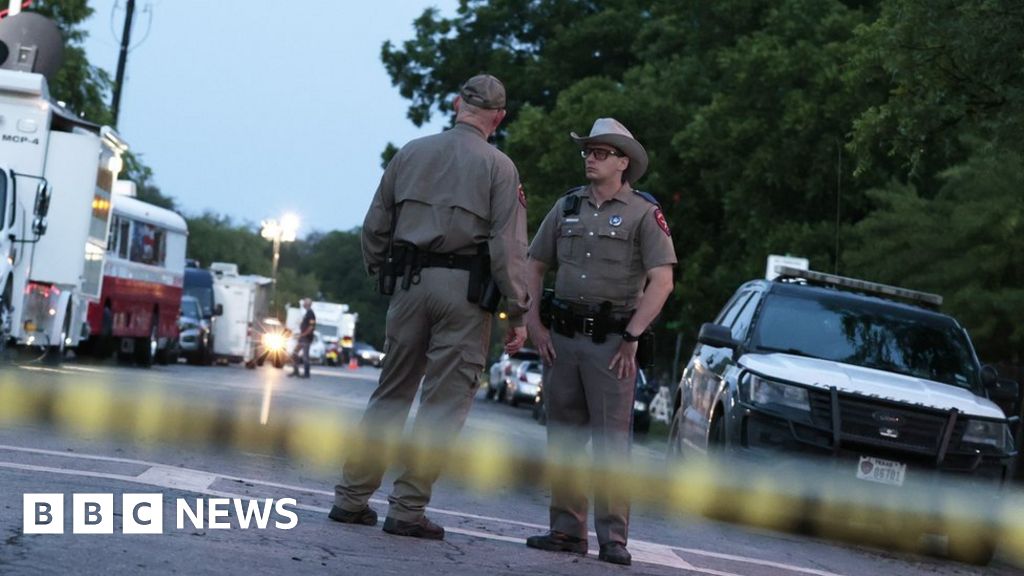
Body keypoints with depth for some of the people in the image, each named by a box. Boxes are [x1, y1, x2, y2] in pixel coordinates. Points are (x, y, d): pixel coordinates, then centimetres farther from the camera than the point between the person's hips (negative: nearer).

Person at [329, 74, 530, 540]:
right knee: (445, 401, 0)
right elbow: (510, 247, -7)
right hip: (464, 290, -4)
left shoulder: (411, 153, 10)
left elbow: (374, 228, 11)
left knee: (391, 393, 12)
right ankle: (407, 508, -2)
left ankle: (351, 498, 12)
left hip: (410, 281, 4)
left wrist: (383, 275, 22)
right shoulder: (498, 167, -1)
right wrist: (518, 314, -4)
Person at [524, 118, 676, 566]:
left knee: (611, 441, -7)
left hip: (611, 340, -5)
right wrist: (534, 324, 5)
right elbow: (535, 266, 16)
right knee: (563, 437, 7)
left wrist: (631, 337, -13)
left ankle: (613, 537, -5)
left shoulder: (643, 213, -2)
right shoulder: (567, 207, 12)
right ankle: (566, 530, 14)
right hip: (561, 336, 5)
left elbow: (662, 281, -9)